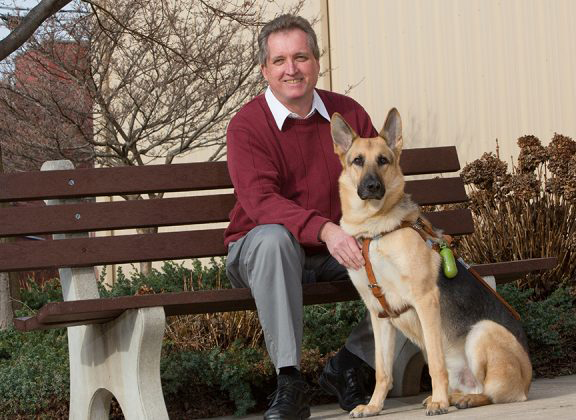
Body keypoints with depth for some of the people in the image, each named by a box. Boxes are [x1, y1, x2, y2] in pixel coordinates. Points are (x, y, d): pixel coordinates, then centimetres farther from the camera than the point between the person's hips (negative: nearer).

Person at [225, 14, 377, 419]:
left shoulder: (348, 113, 2)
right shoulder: (247, 125, -12)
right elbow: (260, 200, -26)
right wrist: (325, 229, -43)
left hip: (341, 248, 4)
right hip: (260, 253, -4)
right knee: (273, 237, -39)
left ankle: (348, 363, -3)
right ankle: (289, 382, -35)